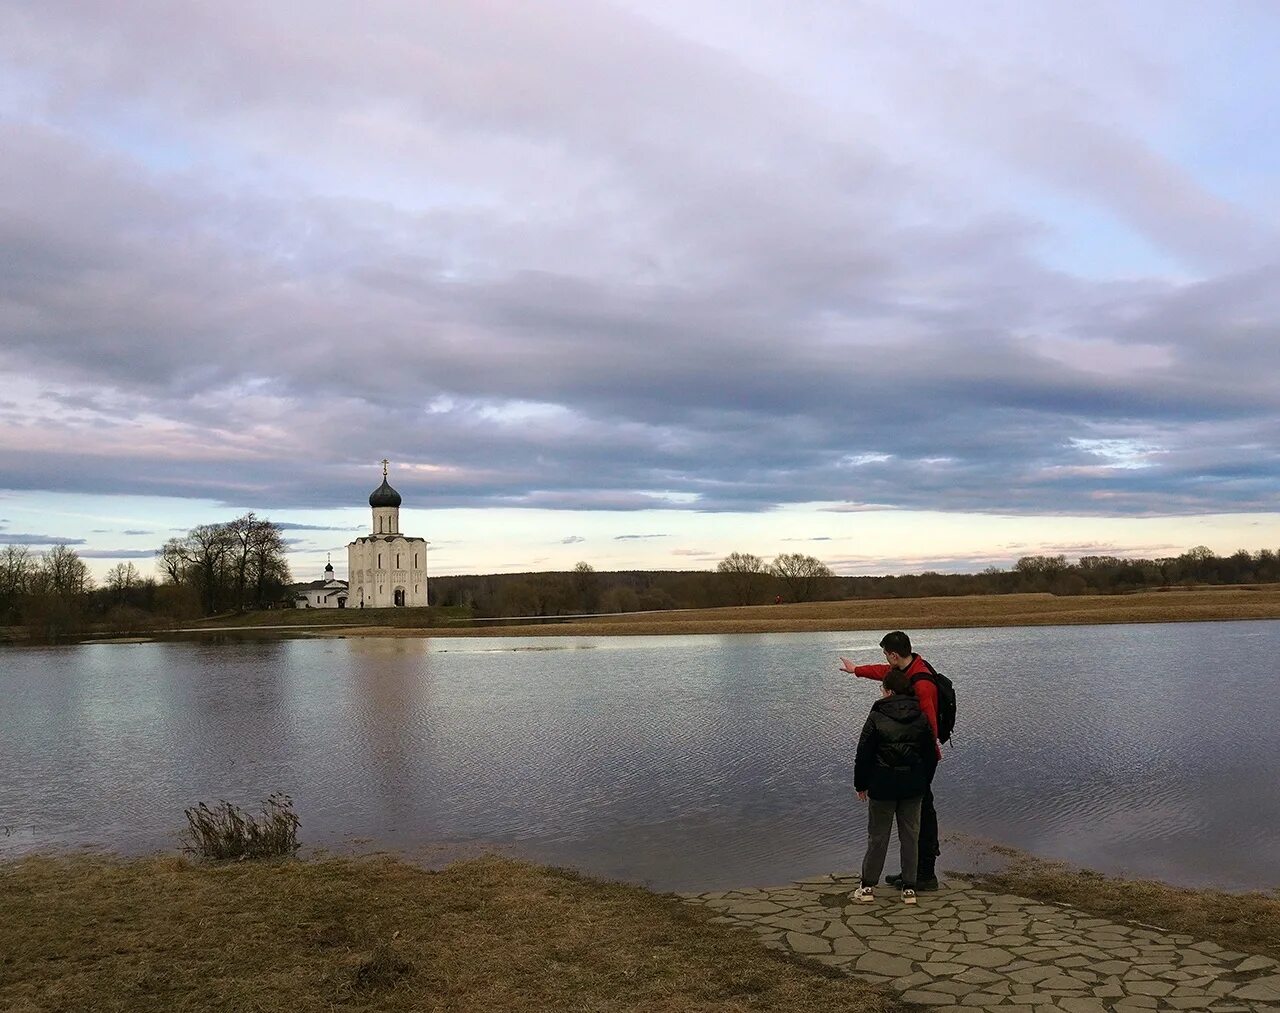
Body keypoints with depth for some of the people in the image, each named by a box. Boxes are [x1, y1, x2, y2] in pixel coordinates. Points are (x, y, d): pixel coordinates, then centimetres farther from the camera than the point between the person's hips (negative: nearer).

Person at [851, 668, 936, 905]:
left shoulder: (876, 717, -11)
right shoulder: (922, 717, 1)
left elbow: (864, 754, -8)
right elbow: (930, 753, 7)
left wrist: (861, 784, 3)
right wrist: (923, 782, 18)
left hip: (882, 787, -3)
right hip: (913, 787, 3)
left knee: (878, 836, 7)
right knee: (910, 836, 12)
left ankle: (868, 886, 12)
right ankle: (909, 888, 16)